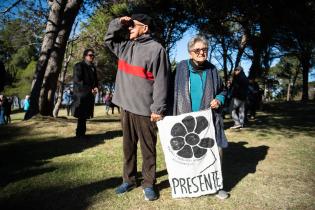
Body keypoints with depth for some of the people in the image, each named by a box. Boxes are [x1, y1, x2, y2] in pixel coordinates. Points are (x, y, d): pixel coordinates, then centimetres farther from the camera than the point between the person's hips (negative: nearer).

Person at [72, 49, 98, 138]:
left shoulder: (93, 67, 21)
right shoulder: (79, 65, -2)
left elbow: (95, 80, 24)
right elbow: (77, 80, -12)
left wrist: (96, 87, 1)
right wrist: (89, 89, -15)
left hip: (89, 95, 7)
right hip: (81, 94, -7)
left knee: (85, 116, 7)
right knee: (82, 115, -7)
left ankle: (81, 134, 13)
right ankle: (80, 134, 0)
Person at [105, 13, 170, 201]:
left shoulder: (156, 49, -8)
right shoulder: (125, 46, 13)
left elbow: (161, 81, -13)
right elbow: (109, 39, 30)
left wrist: (158, 108, -18)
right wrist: (118, 23, 11)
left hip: (145, 109, -7)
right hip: (126, 106, 7)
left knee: (148, 149, 5)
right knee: (128, 146, 15)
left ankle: (149, 184, 19)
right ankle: (129, 180, 30)